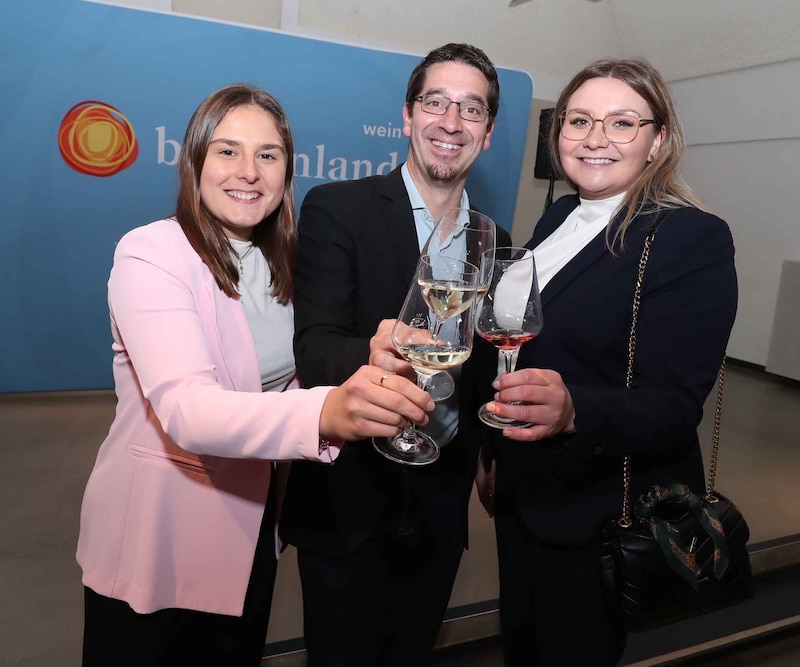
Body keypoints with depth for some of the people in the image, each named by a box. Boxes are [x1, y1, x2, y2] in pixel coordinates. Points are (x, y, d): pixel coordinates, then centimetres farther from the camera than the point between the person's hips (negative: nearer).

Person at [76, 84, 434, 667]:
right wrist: (323, 413, -51)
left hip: (248, 530, 6)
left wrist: (360, 391, -10)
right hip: (155, 537, -6)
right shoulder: (150, 254, -20)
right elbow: (186, 409, -35)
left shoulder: (281, 260, 1)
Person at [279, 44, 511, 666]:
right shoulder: (337, 209, -10)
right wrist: (372, 355, -41)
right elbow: (315, 345, -21)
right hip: (350, 497, -4)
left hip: (443, 498, 5)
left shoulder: (495, 241, 5)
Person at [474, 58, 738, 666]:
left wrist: (574, 410, -41)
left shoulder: (695, 238, -16)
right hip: (522, 495, 6)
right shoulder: (558, 217, 3)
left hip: (604, 517, -6)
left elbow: (676, 407, -22)